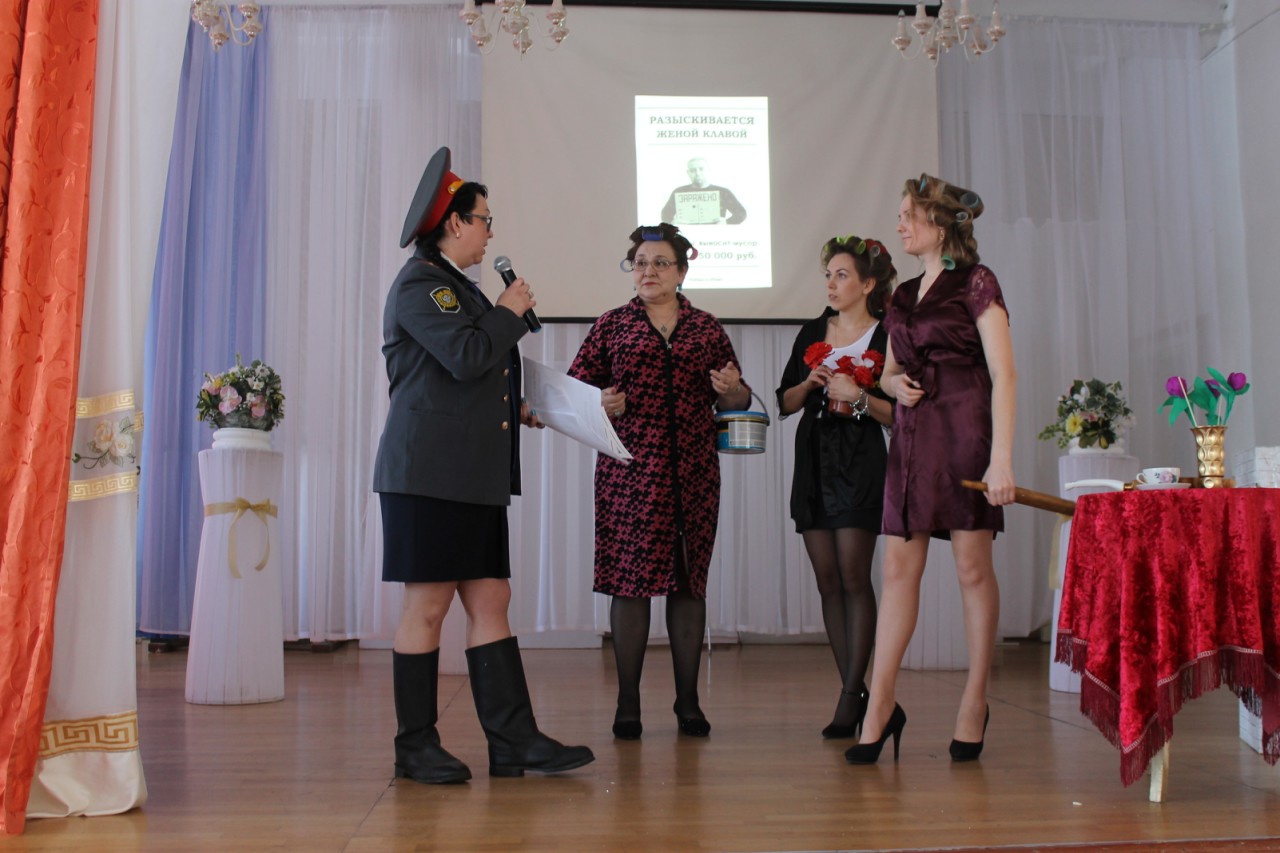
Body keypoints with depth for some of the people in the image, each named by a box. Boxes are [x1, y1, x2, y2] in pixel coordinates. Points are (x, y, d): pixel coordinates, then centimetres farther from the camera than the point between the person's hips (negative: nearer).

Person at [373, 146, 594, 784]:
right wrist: (510, 312, -4)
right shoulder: (420, 283, -7)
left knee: (491, 602, 6)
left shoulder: (456, 285, 23)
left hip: (474, 476, 10)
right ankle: (415, 746, 10)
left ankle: (514, 741, 9)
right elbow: (466, 356, -20)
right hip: (430, 472, -9)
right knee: (428, 605, -2)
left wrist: (515, 410, 16)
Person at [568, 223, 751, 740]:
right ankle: (627, 703, 7)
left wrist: (731, 388, -7)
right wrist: (602, 403, -14)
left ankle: (688, 701, 14)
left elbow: (735, 401, 15)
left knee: (690, 580, 4)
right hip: (629, 469, -1)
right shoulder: (611, 326, 9)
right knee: (630, 579, -3)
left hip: (694, 471, 2)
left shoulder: (707, 329, 13)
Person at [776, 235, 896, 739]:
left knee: (853, 575, -10)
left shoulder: (886, 338, 0)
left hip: (860, 464, -5)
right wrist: (809, 383, -4)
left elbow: (899, 415, -4)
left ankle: (851, 694, -3)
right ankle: (855, 691, 12)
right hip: (814, 460, 5)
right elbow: (784, 403, 14)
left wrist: (860, 397, -17)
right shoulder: (812, 334, 14)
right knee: (827, 579, 4)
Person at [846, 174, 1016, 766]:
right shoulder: (904, 296, 18)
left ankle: (975, 703, 11)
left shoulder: (976, 283, -2)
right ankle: (879, 706, 5)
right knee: (899, 569, 2)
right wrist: (894, 384, 0)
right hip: (912, 436, 6)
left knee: (973, 567, -1)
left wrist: (1002, 458, -17)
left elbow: (1003, 375, -9)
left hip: (964, 432, -6)